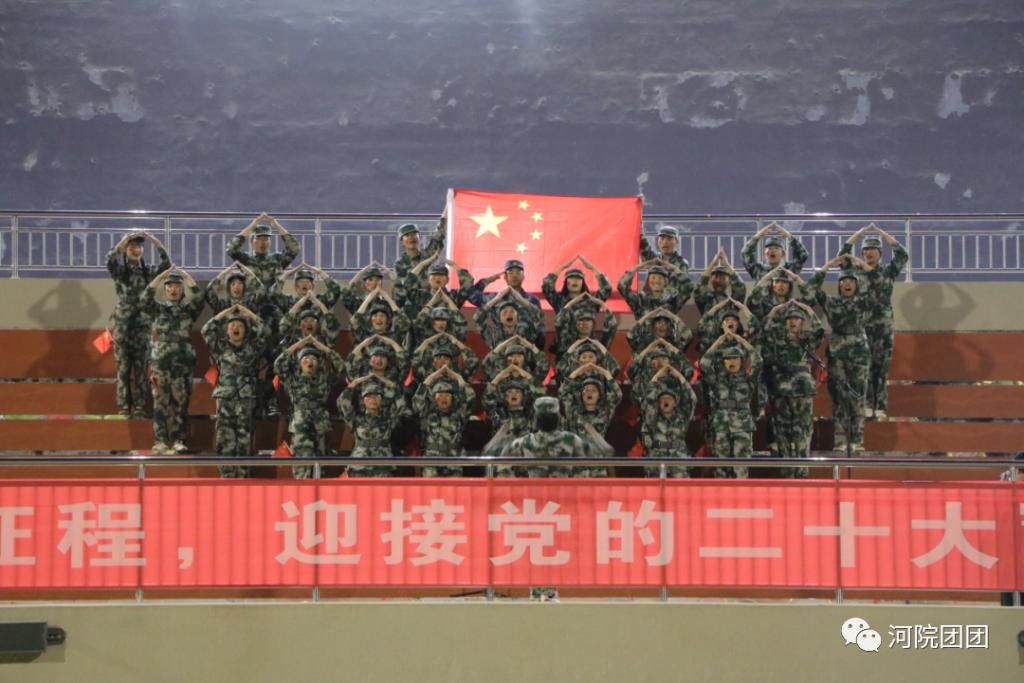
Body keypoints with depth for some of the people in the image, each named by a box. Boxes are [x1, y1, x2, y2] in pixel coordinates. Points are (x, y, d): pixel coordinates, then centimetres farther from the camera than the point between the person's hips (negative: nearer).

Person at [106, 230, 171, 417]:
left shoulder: (148, 271, 7)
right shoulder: (120, 270, 1)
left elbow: (166, 263, -9)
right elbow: (110, 261, -22)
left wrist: (155, 241, -16)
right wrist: (123, 241, -28)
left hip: (142, 322, 2)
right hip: (123, 323, -2)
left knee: (141, 367, 2)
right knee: (123, 366, -1)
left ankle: (139, 406, 7)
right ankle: (124, 406, 4)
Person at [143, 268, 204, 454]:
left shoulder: (188, 309, 10)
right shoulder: (158, 308, 11)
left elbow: (198, 295, -8)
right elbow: (146, 298, -8)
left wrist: (183, 274, -3)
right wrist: (163, 274, -9)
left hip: (183, 360, 0)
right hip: (160, 360, 0)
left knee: (181, 402, 1)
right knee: (161, 401, -1)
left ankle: (178, 440, 7)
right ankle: (160, 440, 2)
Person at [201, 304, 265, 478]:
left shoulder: (252, 348, 6)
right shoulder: (221, 347, 7)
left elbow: (261, 330, -4)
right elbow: (206, 330, -2)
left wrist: (245, 311, 3)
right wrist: (227, 311, 1)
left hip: (246, 399, 0)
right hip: (224, 398, 0)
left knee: (244, 438, 0)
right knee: (225, 438, -2)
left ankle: (243, 474, 5)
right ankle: (227, 474, 2)